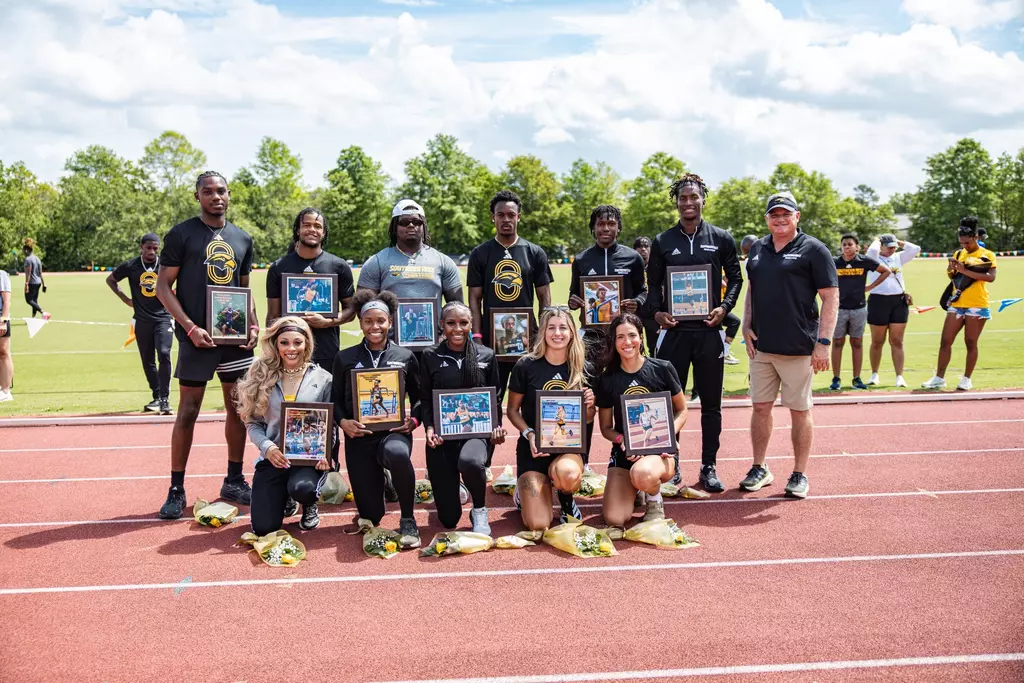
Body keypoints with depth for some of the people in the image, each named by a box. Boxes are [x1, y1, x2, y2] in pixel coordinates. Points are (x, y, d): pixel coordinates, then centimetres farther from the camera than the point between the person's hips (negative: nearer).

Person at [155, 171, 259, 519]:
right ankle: (176, 490, 7)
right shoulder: (181, 234, -3)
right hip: (198, 337, -5)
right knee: (188, 412, -3)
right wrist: (191, 328, -15)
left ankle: (234, 481, 23)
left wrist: (253, 325, 2)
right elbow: (163, 287, -5)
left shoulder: (242, 238, 12)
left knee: (239, 409, 9)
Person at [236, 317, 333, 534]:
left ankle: (309, 506, 5)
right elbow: (253, 422, 6)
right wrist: (266, 447, -14)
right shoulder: (261, 376, 5)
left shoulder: (322, 378, 2)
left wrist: (327, 455, -16)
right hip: (273, 458, 2)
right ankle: (283, 498, 28)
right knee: (263, 527, -11)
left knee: (301, 488, -37)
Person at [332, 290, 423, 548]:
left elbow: (419, 398, 11)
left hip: (395, 432, -1)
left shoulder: (406, 357, 7)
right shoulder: (345, 358, 7)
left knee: (397, 454, -41)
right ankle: (379, 479, 40)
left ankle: (407, 521, -15)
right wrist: (343, 422, -12)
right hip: (359, 437, 2)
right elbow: (336, 400, 8)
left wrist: (414, 420, -9)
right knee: (370, 514, 1)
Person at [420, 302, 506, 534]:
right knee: (448, 518, 0)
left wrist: (497, 426, -7)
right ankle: (453, 485, 40)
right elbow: (425, 399, 6)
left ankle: (479, 511, -7)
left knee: (470, 462, -41)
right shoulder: (430, 356, 4)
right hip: (442, 436, 1)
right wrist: (429, 428, -12)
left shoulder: (486, 356, 6)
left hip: (478, 431, -1)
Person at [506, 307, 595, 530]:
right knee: (538, 525, -14)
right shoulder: (526, 366, -7)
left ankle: (566, 500, 3)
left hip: (570, 445, 1)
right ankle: (523, 492, 24)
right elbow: (513, 410, 2)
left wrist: (589, 406, -11)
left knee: (568, 473, -38)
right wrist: (529, 434, -15)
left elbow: (587, 419, 11)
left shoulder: (582, 369, 2)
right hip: (534, 447, -1)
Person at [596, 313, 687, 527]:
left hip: (659, 452, -2)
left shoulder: (662, 369, -4)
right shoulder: (607, 379, 1)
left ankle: (655, 501, -1)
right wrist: (622, 440, -14)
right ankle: (634, 491, 22)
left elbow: (681, 410, 7)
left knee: (642, 474, -40)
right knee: (615, 519, -15)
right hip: (624, 452, 3)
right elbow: (606, 427, 8)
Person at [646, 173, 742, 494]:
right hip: (674, 330, 0)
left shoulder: (721, 238, 4)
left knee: (711, 403, 6)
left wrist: (724, 307, -7)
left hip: (709, 330, 0)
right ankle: (671, 465, 16)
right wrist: (657, 311, -7)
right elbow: (653, 283, 10)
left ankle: (709, 467, 16)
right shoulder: (663, 241, 6)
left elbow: (735, 278, 9)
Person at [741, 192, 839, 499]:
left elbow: (831, 297, -9)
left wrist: (823, 342, -16)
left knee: (800, 411, 4)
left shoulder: (814, 250, -6)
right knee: (761, 407, 10)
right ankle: (760, 469, 23)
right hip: (761, 346, 5)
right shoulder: (758, 249, 11)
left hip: (798, 347, -5)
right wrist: (747, 327, 7)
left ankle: (800, 475, 15)